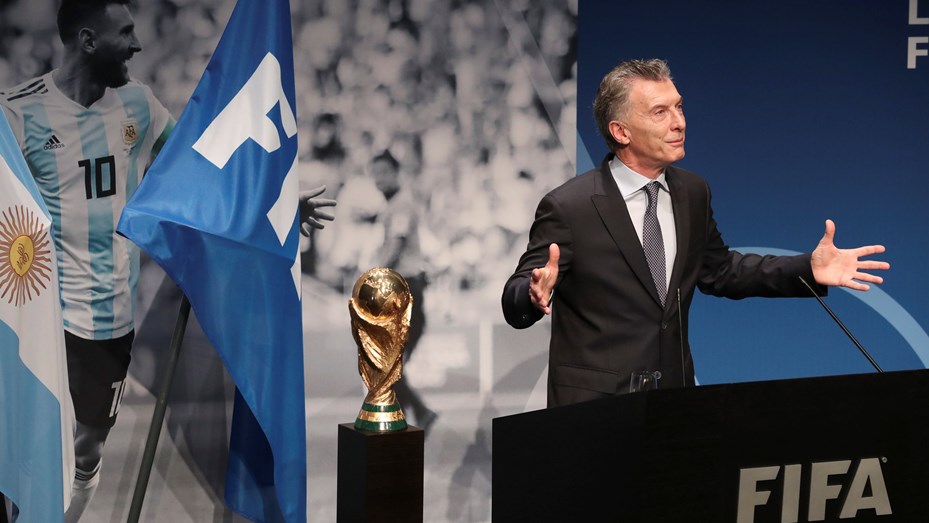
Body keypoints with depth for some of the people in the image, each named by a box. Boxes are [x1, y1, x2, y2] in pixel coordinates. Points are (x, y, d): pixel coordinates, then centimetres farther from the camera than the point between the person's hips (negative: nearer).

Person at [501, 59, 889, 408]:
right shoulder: (568, 207, -15)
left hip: (675, 395, 5)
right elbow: (514, 306, -13)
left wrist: (808, 269, 7)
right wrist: (535, 293, -38)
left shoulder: (692, 193, 4)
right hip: (593, 406, -5)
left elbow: (717, 271, 17)